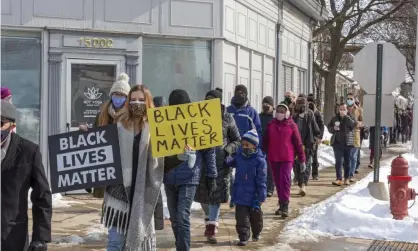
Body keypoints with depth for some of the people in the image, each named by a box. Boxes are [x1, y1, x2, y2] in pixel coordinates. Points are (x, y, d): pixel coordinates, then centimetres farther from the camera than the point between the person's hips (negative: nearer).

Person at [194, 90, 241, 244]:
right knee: (202, 193, 10)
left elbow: (237, 140, 6)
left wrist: (227, 150, -11)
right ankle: (210, 219, 37)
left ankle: (212, 228, 2)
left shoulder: (227, 118, 0)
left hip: (220, 162, -2)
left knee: (216, 194, -3)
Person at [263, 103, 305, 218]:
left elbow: (298, 143, 0)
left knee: (285, 180, -12)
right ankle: (281, 205, 21)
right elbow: (265, 142, 11)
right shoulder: (271, 125, 7)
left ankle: (285, 206, -10)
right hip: (273, 158, 4)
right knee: (278, 182, 10)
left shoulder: (291, 126, -1)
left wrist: (302, 160, -1)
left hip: (287, 158, -4)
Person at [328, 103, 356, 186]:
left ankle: (346, 178, 23)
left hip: (348, 143, 0)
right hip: (337, 143, 0)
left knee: (347, 161, 10)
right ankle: (339, 179, -11)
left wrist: (345, 116, -18)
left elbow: (353, 124, -17)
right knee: (339, 161, -8)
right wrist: (333, 128, -8)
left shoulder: (350, 118, 3)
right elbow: (329, 127, 13)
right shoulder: (335, 118, 9)